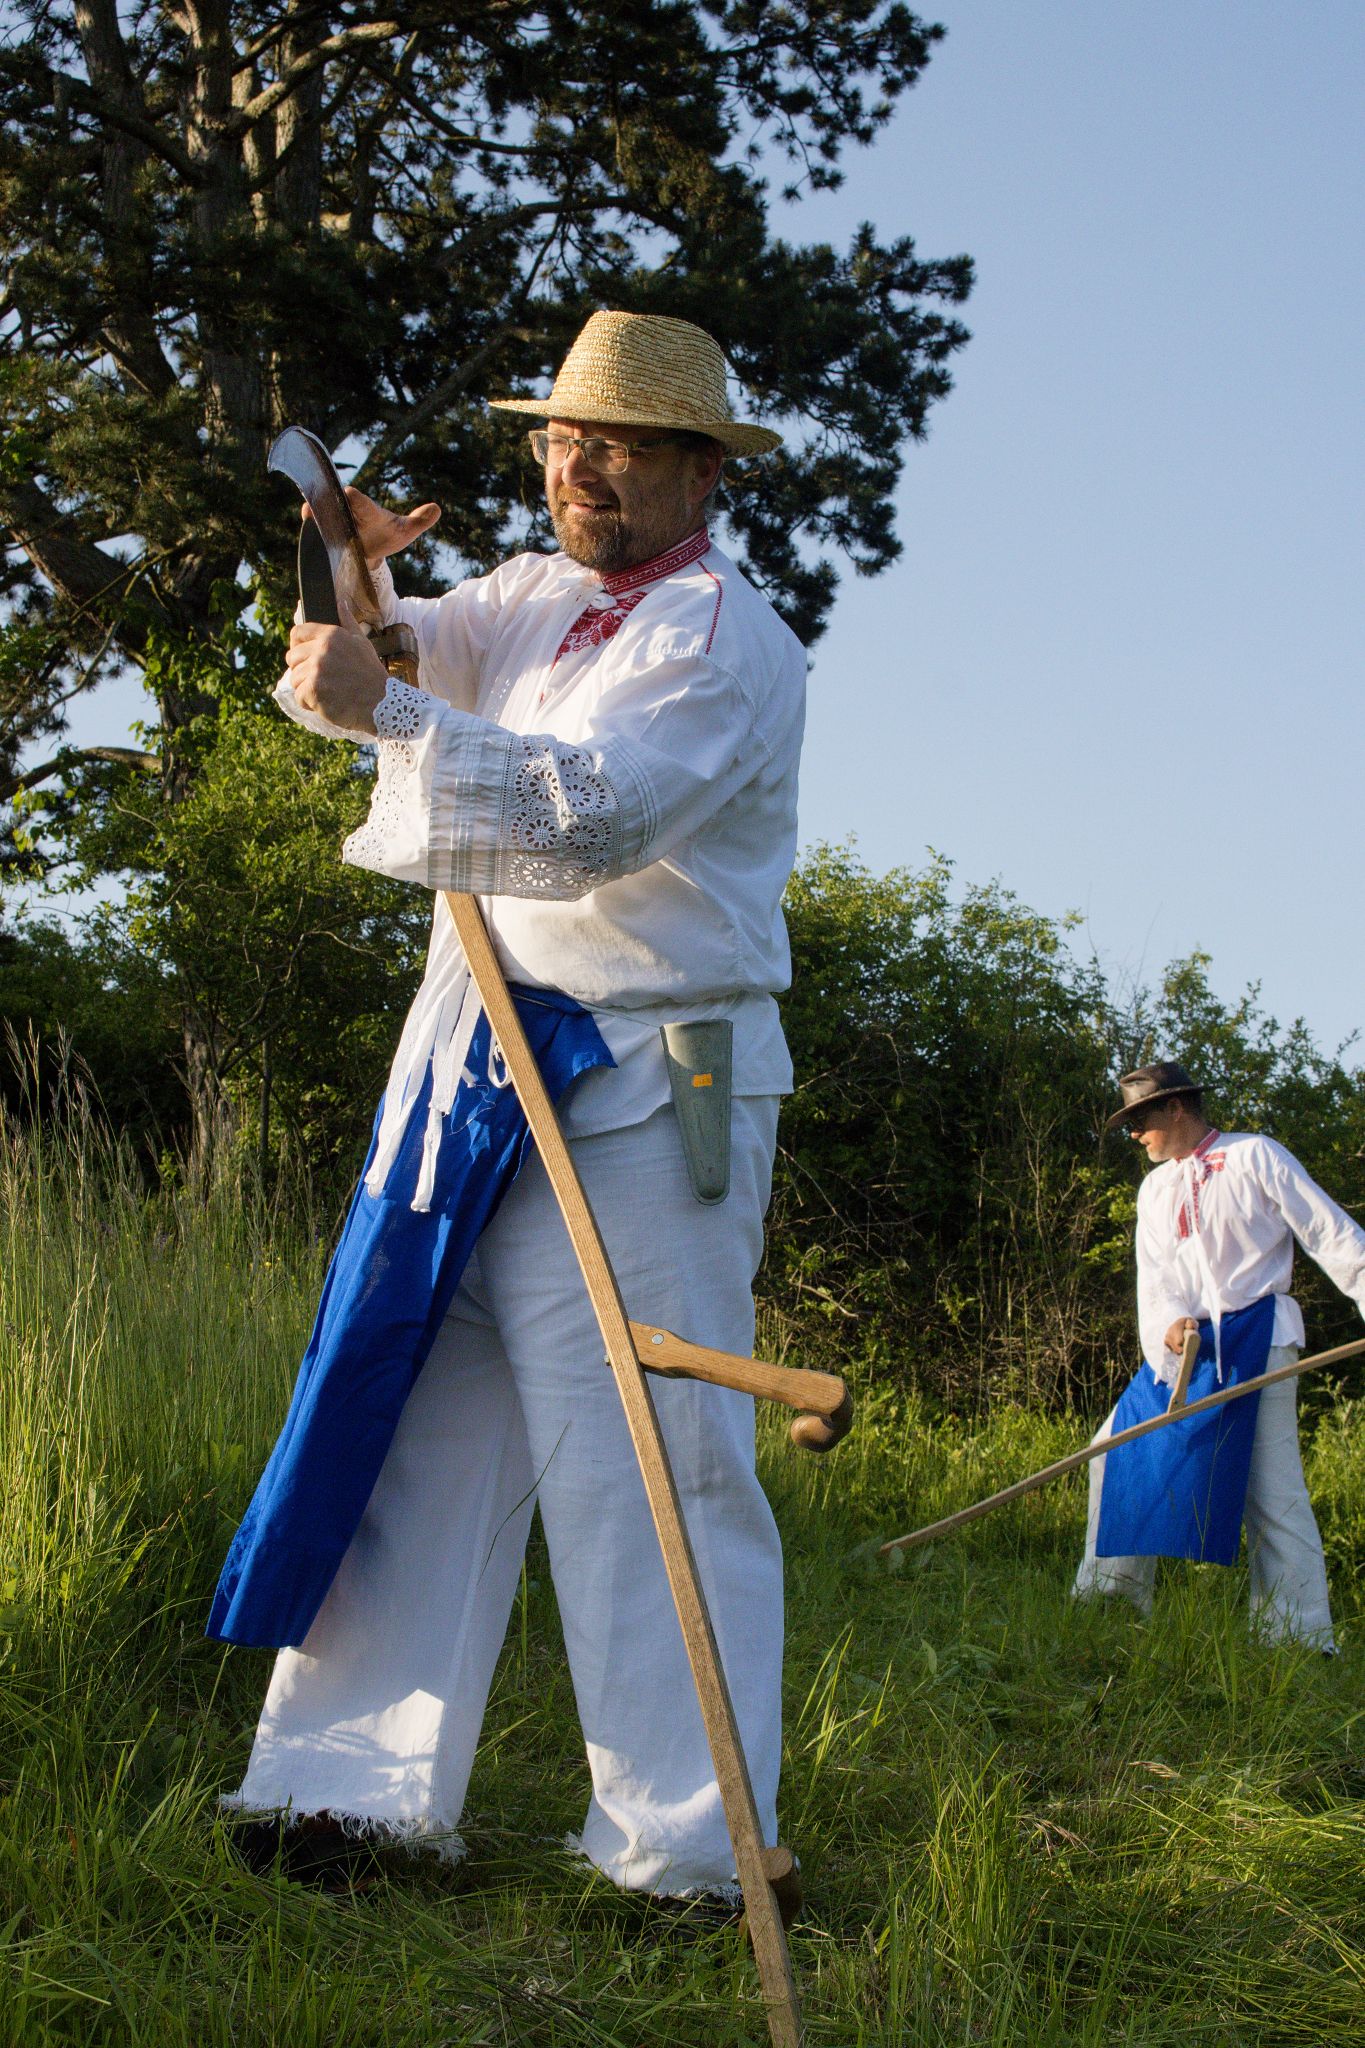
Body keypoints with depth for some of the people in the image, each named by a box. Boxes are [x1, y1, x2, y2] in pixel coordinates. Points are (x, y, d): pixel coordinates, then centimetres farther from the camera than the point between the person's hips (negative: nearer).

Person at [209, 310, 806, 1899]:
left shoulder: (722, 639, -7)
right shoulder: (535, 600, 19)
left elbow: (591, 812, -23)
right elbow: (347, 672, 18)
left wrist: (388, 714, -26)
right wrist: (349, 585, -2)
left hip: (640, 1095, -8)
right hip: (474, 1079, 8)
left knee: (641, 1462, -9)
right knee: (417, 1429, 4)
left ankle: (688, 1851, -5)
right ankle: (368, 1786, 9)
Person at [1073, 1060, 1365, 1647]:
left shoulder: (1255, 1157, -2)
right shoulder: (1155, 1187, 18)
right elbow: (1154, 1271, 5)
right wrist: (1168, 1323, -16)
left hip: (1254, 1340, -7)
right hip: (1182, 1344, 7)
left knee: (1272, 1488, -11)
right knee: (1119, 1454, 7)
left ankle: (1302, 1640, -10)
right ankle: (1110, 1596, 18)